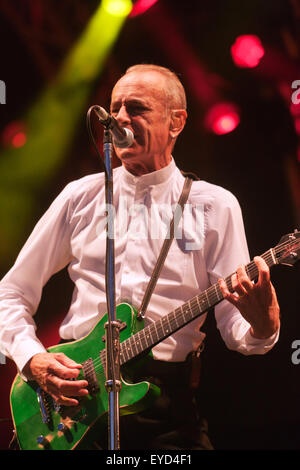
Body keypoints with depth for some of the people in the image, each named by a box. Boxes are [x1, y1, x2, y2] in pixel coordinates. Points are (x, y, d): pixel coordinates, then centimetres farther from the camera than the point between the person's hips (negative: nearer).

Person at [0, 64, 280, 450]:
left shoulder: (214, 206, 5)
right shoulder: (81, 197, 9)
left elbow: (235, 331, 2)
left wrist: (262, 328, -21)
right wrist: (34, 360, -4)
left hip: (166, 401, -1)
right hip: (73, 392, 2)